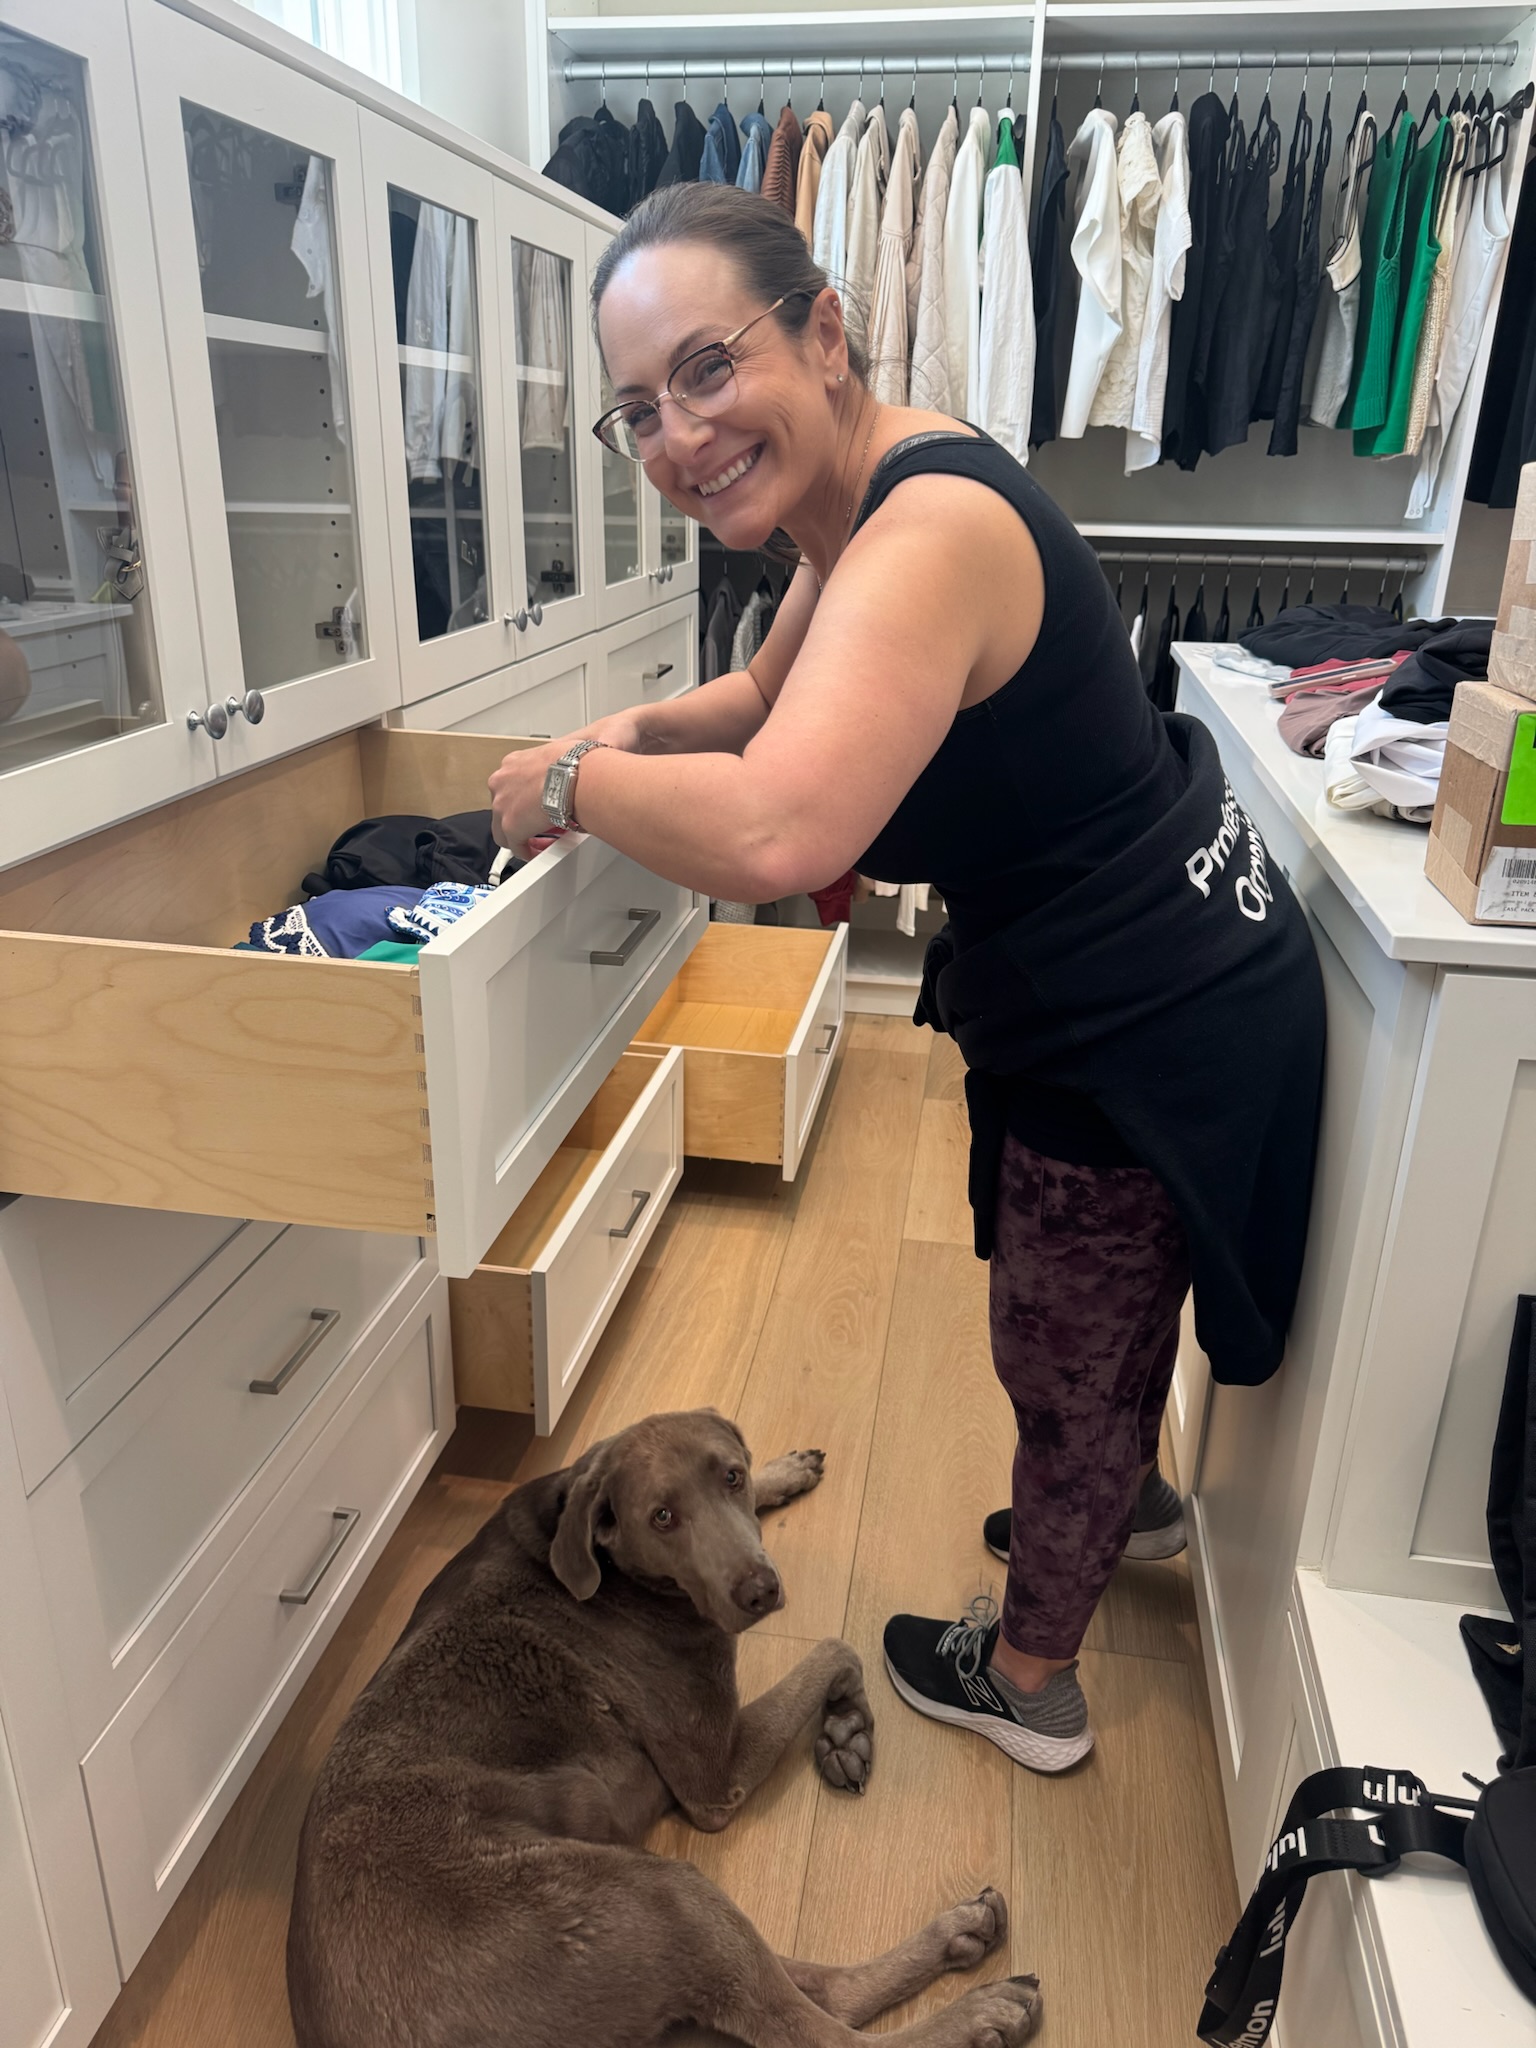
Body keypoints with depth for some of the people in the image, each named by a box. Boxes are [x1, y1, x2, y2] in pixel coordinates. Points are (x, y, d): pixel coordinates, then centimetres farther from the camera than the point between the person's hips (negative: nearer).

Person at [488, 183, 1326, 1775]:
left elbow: (776, 834, -46)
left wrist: (571, 782, -27)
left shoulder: (934, 528, -31)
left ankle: (1026, 1679, 40)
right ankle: (1131, 1498, 60)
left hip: (1149, 1028, -9)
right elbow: (772, 698, 18)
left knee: (1062, 1356, 13)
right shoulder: (851, 506, 0)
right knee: (1096, 1310, 30)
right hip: (1112, 984, 9)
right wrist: (639, 732, -2)